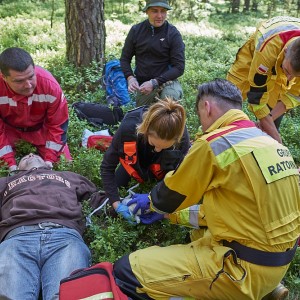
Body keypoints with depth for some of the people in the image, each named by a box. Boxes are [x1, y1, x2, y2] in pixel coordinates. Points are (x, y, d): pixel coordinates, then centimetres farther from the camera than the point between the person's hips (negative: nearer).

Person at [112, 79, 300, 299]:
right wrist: (174, 213, 23)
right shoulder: (269, 141, 7)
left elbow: (170, 197, -3)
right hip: (278, 259, 9)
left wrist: (150, 202, 22)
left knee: (126, 272, -9)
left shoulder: (213, 144, -18)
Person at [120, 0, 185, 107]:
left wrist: (154, 83, -24)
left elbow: (179, 67, -13)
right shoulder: (136, 30, -1)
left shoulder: (173, 34, -10)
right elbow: (125, 58, 6)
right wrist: (130, 77, -14)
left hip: (166, 81, -3)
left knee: (171, 95, -33)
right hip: (142, 84, 4)